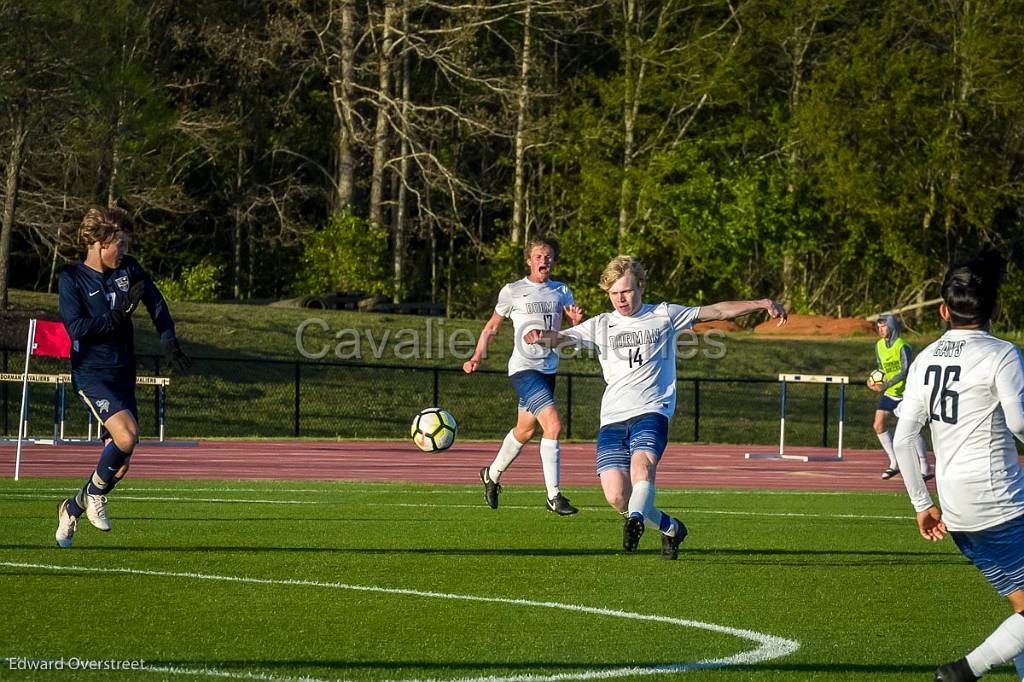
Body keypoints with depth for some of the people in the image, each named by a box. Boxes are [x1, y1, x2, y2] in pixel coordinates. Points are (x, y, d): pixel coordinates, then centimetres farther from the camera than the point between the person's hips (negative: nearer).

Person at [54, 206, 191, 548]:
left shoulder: (129, 269, 7)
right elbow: (76, 327, -15)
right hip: (91, 374, -6)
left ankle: (72, 508, 26)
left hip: (123, 375, 6)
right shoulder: (72, 278, -6)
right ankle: (95, 495, -3)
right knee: (127, 434, -27)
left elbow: (156, 304, 18)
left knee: (120, 464, 3)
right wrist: (120, 313, -19)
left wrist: (169, 341, 5)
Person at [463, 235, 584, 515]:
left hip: (549, 368, 6)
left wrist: (578, 320, -19)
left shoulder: (561, 291, 10)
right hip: (523, 367, -6)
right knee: (553, 424, -21)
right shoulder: (512, 291, -1)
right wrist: (477, 356, -3)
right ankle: (553, 495, -18)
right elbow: (492, 327, 8)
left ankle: (492, 475, 41)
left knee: (525, 430, 18)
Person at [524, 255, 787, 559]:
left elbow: (717, 311, 10)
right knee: (616, 496, -10)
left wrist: (762, 304, 1)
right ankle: (670, 528, 12)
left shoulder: (664, 316, 10)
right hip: (612, 419, 2)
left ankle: (635, 522, -52)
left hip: (651, 411, -2)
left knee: (642, 464, -32)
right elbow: (565, 337, 0)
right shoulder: (601, 325, 14)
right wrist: (543, 336, -24)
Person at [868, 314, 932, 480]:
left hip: (906, 393, -8)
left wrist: (884, 386, -29)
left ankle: (926, 469, -4)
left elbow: (905, 371, -25)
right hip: (890, 394, 8)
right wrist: (875, 380, -2)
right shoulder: (879, 345, 6)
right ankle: (894, 464, 10)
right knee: (879, 425, -2)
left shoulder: (902, 346, -18)